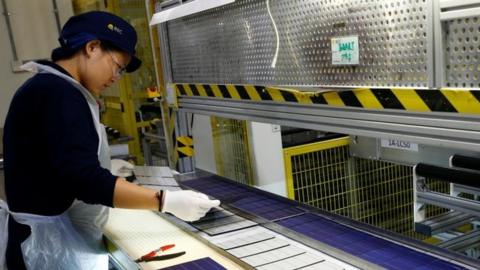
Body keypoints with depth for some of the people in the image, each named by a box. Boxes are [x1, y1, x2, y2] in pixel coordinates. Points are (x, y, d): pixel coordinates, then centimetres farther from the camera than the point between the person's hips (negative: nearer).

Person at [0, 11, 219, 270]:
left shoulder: (49, 86, 11)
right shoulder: (58, 92, -22)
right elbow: (84, 180, -30)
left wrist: (104, 172, 23)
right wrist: (167, 201, -29)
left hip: (55, 234, 11)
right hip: (51, 242, -10)